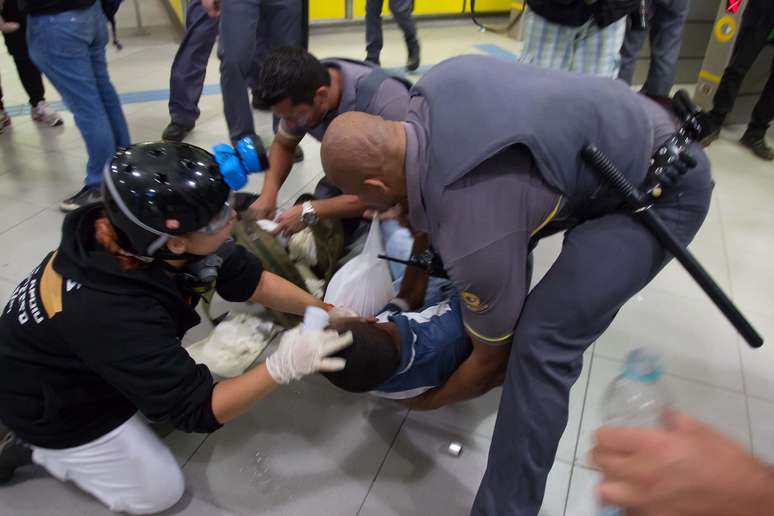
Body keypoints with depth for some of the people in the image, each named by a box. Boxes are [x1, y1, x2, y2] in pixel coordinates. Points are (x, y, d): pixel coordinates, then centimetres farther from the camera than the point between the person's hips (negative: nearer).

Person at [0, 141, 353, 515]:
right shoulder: (113, 314, -42)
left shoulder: (145, 235, -23)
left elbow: (251, 280, -11)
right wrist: (280, 367, -38)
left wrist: (324, 311, -10)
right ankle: (36, 448, 14)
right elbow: (195, 410, -31)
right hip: (52, 405, -6)